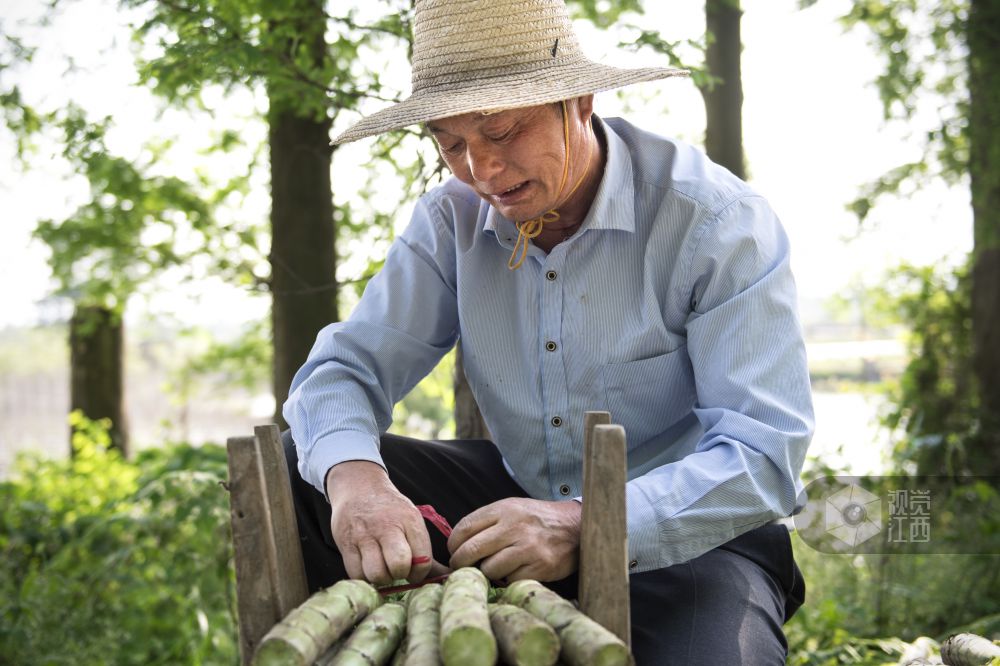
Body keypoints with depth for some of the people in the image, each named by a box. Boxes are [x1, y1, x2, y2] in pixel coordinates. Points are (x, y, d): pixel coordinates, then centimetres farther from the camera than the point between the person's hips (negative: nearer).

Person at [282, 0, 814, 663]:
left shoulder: (720, 222, -19)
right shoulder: (452, 220, -3)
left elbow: (765, 456, -25)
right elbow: (345, 367, -6)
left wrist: (586, 527, -40)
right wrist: (352, 475, -32)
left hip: (687, 531, -4)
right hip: (524, 497, 5)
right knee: (299, 471, -11)